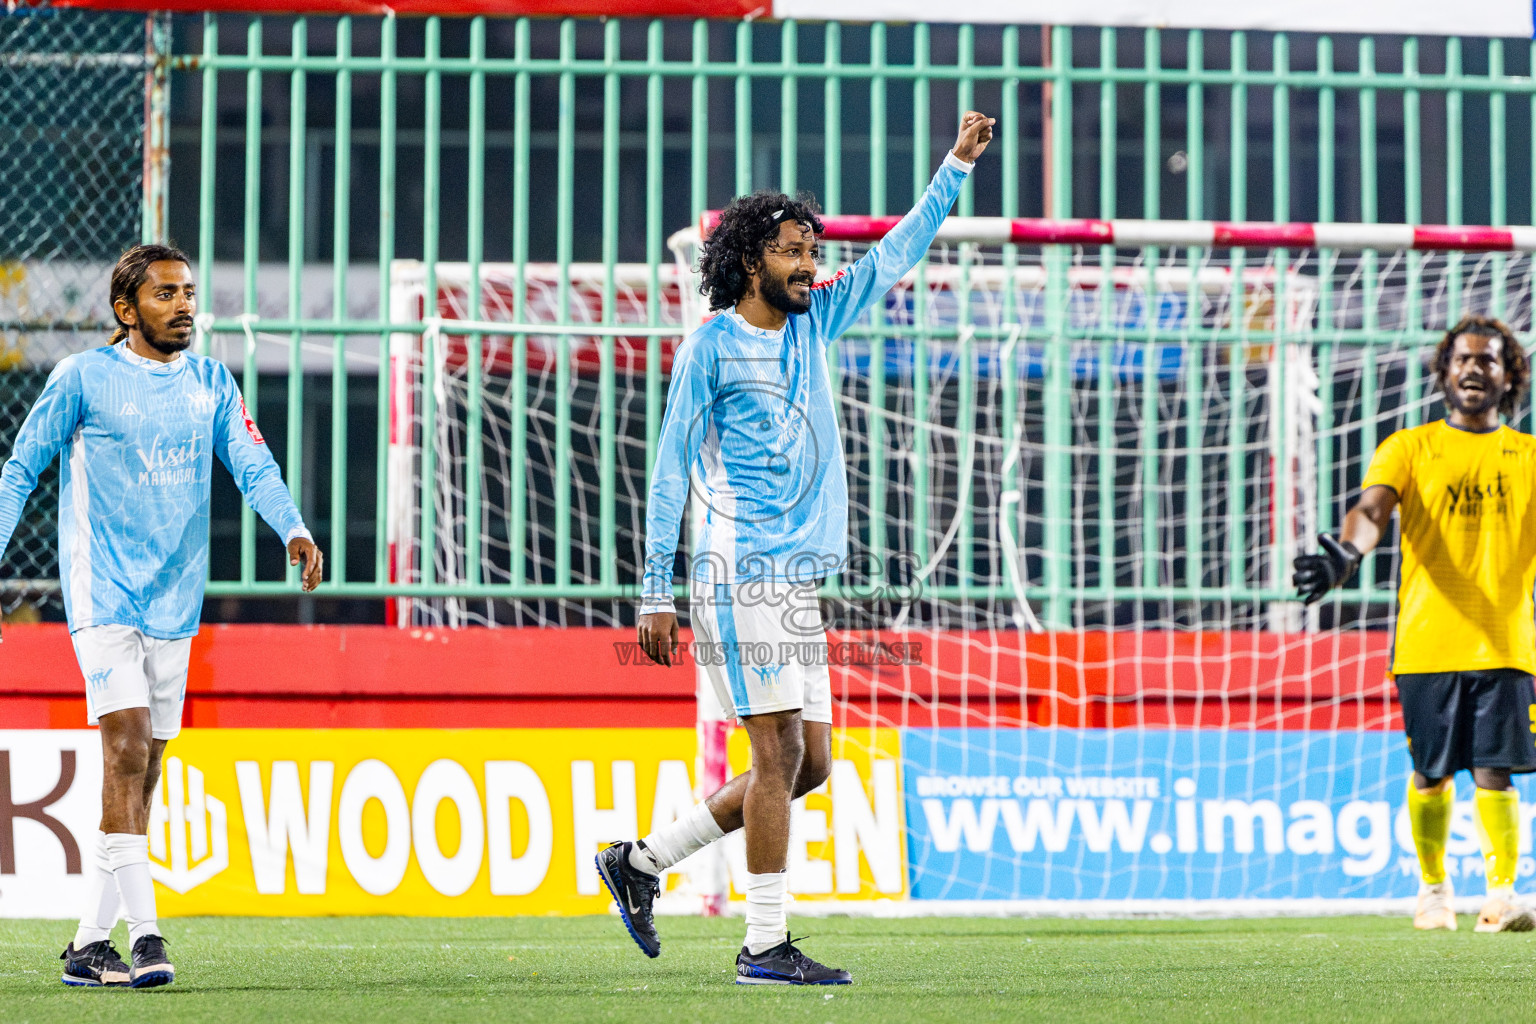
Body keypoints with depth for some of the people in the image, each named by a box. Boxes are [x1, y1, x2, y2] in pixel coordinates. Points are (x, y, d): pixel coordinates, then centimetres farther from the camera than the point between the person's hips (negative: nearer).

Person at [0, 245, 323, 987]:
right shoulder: (83, 378, -3)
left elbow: (254, 466, 2)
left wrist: (293, 531, -15)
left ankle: (90, 942, 13)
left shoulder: (212, 384, 10)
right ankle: (143, 933, -21)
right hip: (103, 592, -5)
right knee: (126, 746, -18)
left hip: (175, 601, 5)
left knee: (144, 766, 6)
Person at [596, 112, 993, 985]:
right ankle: (767, 944, -5)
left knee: (810, 763, 7)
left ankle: (643, 861, 17)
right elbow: (671, 472, -5)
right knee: (781, 754, -10)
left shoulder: (813, 324, 15)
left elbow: (894, 258, 22)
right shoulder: (711, 347, -4)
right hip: (741, 576, -8)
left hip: (797, 579, 8)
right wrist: (657, 595, -8)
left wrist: (957, 167, 14)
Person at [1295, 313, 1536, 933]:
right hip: (1427, 641, 0)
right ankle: (1434, 889, 23)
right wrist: (1348, 551, -31)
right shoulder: (1408, 449, 7)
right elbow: (1372, 508, -10)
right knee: (1431, 776, 5)